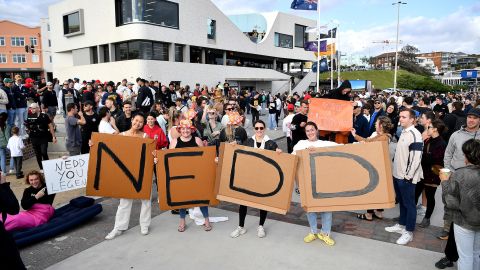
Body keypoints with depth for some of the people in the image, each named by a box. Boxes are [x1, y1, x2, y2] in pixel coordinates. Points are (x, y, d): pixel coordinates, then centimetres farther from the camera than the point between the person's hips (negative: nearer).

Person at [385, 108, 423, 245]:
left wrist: (409, 176, -19)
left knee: (409, 204, 3)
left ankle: (409, 232, 12)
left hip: (406, 177, -8)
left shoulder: (415, 134, -16)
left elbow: (416, 157, -20)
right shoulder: (403, 132, 12)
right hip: (397, 175, 9)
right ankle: (401, 225, 32)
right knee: (401, 202, 19)